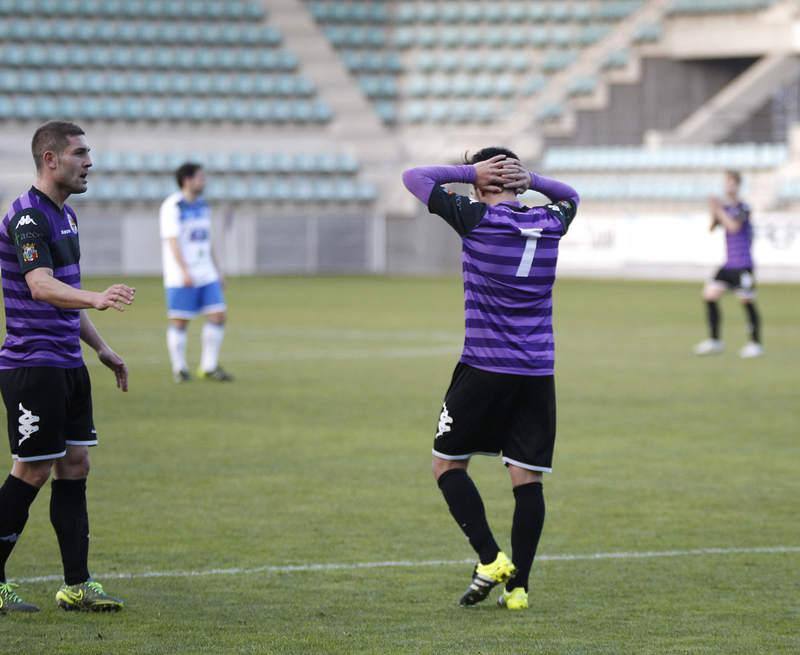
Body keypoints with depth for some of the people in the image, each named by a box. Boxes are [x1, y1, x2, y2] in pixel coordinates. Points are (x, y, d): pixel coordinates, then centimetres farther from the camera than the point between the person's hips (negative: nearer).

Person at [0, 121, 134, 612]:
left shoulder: (65, 216, 15)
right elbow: (41, 286, -31)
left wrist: (102, 349, 25)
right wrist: (97, 299, -47)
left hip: (67, 365, 9)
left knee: (75, 466, 8)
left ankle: (77, 586, 11)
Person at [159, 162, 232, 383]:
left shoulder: (202, 205, 15)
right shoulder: (172, 207, -9)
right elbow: (172, 241, -16)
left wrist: (216, 271, 21)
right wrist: (185, 272, -24)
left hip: (206, 274, 7)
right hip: (181, 276, -7)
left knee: (218, 315, -1)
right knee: (179, 321, -1)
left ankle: (209, 367, 7)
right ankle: (179, 369, 9)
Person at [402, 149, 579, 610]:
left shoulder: (475, 219, -7)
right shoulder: (550, 224, 5)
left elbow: (415, 178, 2)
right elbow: (570, 196, 30)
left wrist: (471, 171, 6)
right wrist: (530, 179, 14)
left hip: (484, 369, -4)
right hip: (539, 374, 4)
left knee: (448, 464, 10)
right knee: (528, 479, 5)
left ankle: (491, 560, -2)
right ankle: (518, 586, 3)